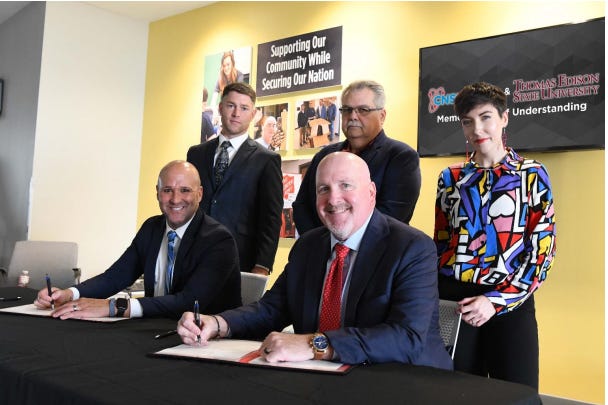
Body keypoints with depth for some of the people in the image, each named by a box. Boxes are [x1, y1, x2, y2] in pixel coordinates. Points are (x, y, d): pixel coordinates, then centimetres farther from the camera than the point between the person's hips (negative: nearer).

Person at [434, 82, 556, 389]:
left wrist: (496, 301, -13)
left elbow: (542, 250, -5)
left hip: (510, 303, -2)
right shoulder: (451, 177, 7)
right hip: (453, 303, 2)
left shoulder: (532, 174, 0)